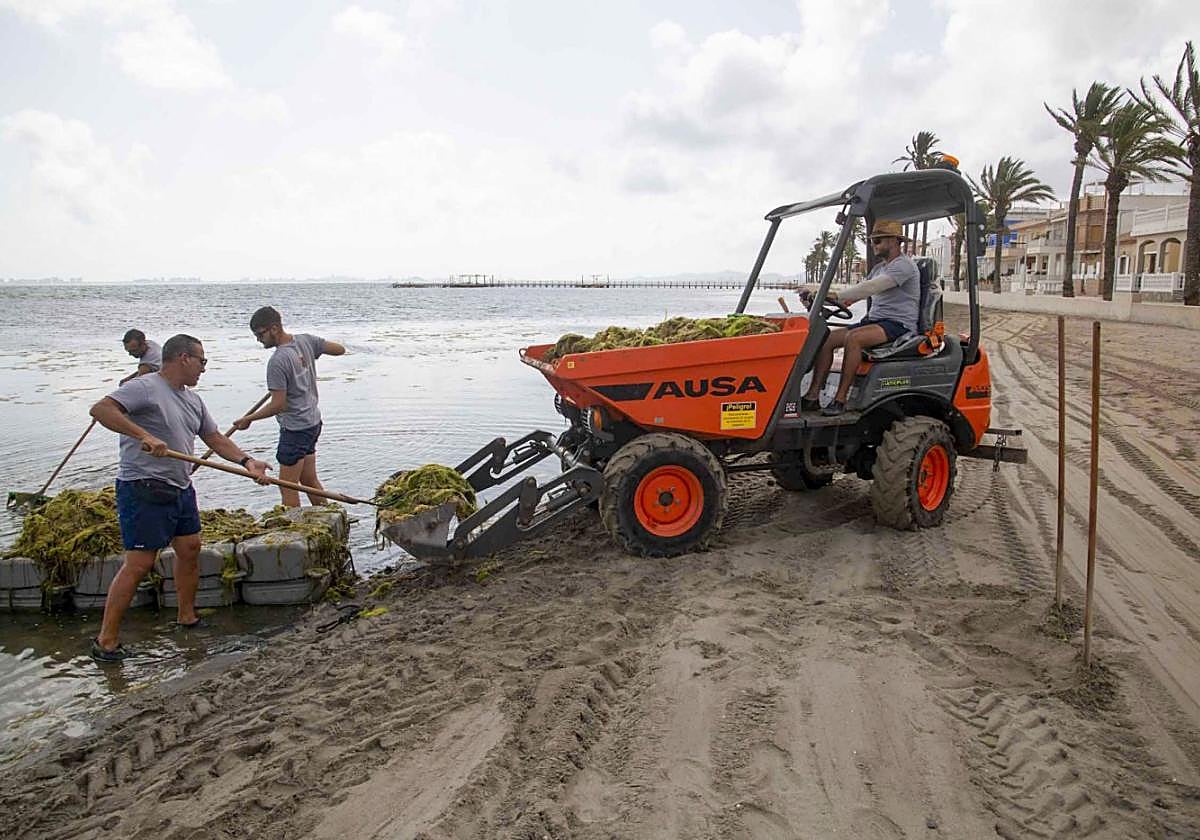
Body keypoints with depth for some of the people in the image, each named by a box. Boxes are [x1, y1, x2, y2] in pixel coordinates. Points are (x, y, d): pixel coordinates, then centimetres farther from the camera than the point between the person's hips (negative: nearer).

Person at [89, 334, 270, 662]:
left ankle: (187, 617, 30)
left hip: (180, 488, 9)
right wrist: (144, 435, -34)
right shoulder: (144, 388, -13)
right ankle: (106, 640, 1)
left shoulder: (193, 400, 15)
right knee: (139, 563, -8)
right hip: (144, 490, -9)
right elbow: (101, 409, -25)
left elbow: (215, 438, 17)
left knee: (190, 548, 14)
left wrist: (247, 461, 3)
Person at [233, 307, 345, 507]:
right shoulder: (305, 340, -2)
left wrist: (248, 419, -9)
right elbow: (339, 349, 8)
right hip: (313, 421, 9)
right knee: (309, 480, 18)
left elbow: (278, 405, -21)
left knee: (288, 488, -2)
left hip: (295, 428, -9)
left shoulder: (277, 362, -23)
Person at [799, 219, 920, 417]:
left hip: (899, 324, -9)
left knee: (853, 338, -34)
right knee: (827, 338, -9)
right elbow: (860, 290, 17)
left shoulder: (904, 265, -11)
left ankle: (840, 400, -32)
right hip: (874, 320, 9)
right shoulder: (879, 267, 21)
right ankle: (813, 396, -15)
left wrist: (837, 296, -31)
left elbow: (870, 288, -25)